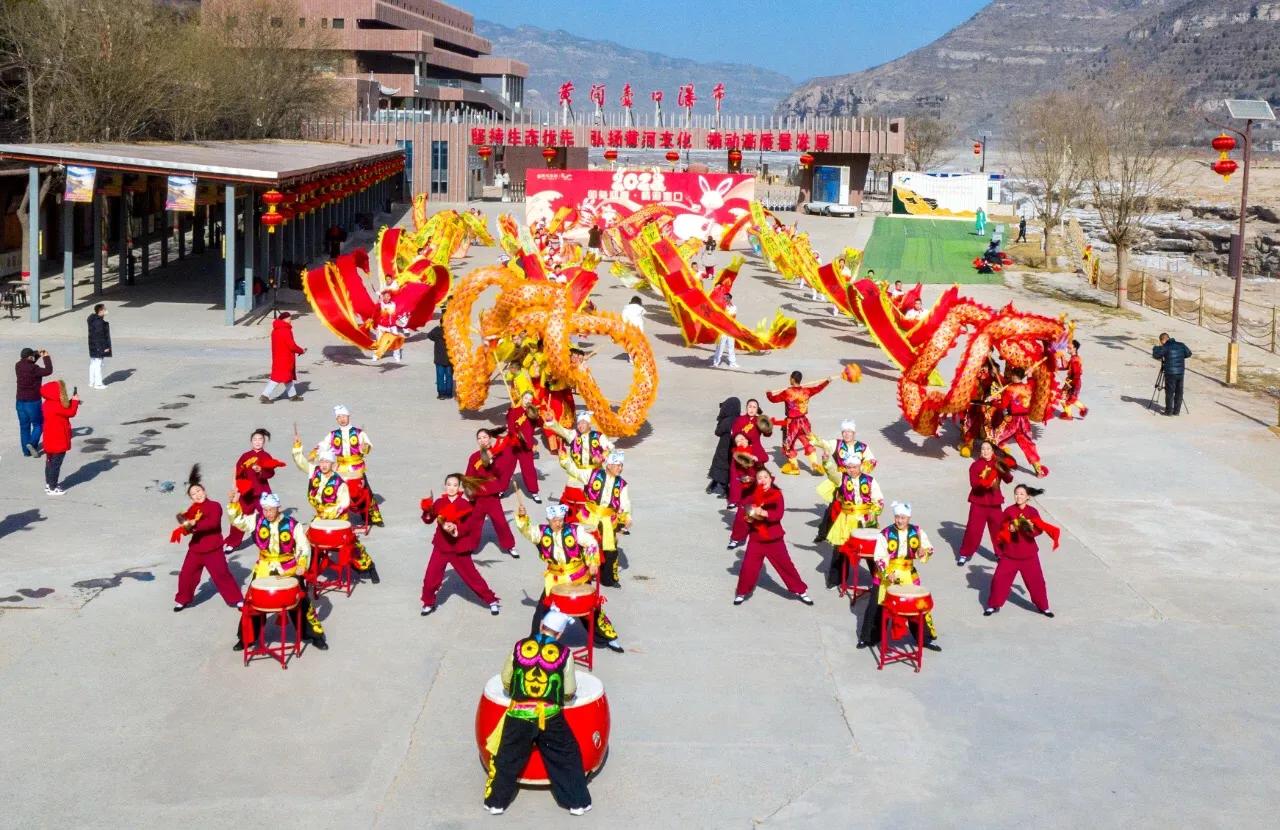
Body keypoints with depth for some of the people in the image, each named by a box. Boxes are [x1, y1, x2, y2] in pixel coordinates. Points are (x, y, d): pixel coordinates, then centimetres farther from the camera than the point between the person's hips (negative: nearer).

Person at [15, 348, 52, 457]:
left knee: (24, 426, 12)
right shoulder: (33, 369, -21)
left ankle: (26, 450, 15)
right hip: (33, 401, -6)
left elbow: (27, 363, 20)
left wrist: (38, 354, 10)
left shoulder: (18, 366, 0)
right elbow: (48, 371, -16)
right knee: (38, 425, 8)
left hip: (20, 401, 6)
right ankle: (32, 444, -12)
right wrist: (46, 357, -5)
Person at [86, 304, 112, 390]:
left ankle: (91, 382, 24)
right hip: (99, 346, -10)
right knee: (98, 364, -4)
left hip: (93, 346, 10)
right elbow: (101, 335, -22)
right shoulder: (99, 322, -20)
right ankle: (98, 383, 0)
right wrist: (106, 347, -18)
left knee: (93, 364, 16)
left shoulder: (93, 320, 11)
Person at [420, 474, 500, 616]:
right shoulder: (439, 503, 0)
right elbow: (428, 520, -1)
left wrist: (456, 530, -33)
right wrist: (427, 510, -20)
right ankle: (428, 603, 25)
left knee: (471, 576, 3)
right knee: (430, 576, 2)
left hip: (459, 547, -3)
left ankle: (492, 600, 16)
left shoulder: (465, 504, -11)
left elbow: (468, 526, -15)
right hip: (441, 546, 3)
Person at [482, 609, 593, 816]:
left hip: (519, 715, 1)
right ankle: (577, 802, 18)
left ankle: (496, 802, 22)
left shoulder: (519, 647, 0)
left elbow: (506, 681, 9)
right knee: (567, 757, 14)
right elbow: (570, 691, 0)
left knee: (507, 758, 14)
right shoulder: (564, 652, -5)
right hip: (550, 716, -1)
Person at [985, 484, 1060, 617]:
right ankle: (994, 605, 15)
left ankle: (1043, 607, 23)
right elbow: (1001, 529, 0)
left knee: (1036, 580, 7)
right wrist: (1009, 529, -19)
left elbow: (1040, 530, -8)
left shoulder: (1033, 512, -5)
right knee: (1000, 578, 0)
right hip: (1009, 552, 0)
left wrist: (1032, 527, -27)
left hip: (1028, 553, 0)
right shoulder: (1009, 511, -5)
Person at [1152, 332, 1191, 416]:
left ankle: (1169, 411, 7)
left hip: (1170, 373, -5)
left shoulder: (1165, 347, -8)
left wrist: (1155, 348, 5)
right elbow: (1188, 353, 16)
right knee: (1179, 392, 12)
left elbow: (1156, 355, -13)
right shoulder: (1181, 345, 8)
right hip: (1181, 372, 5)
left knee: (1169, 392, 4)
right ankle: (1177, 411, 16)